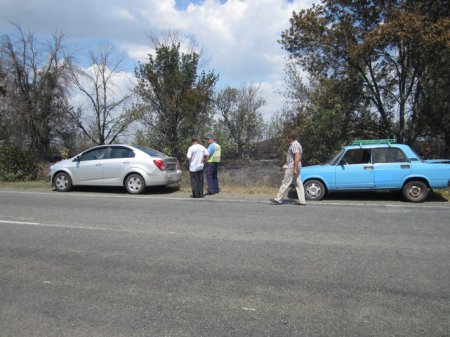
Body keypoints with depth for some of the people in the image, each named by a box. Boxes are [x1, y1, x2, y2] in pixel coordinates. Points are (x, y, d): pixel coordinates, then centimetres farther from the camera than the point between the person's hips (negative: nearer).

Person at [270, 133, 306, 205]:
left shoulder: (294, 145, -14)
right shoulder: (297, 144, 19)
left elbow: (297, 157, -24)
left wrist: (295, 169, -27)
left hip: (292, 168, -10)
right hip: (295, 168, 10)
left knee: (285, 184, -4)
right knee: (299, 184, 6)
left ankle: (278, 199, 3)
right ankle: (302, 201, 5)